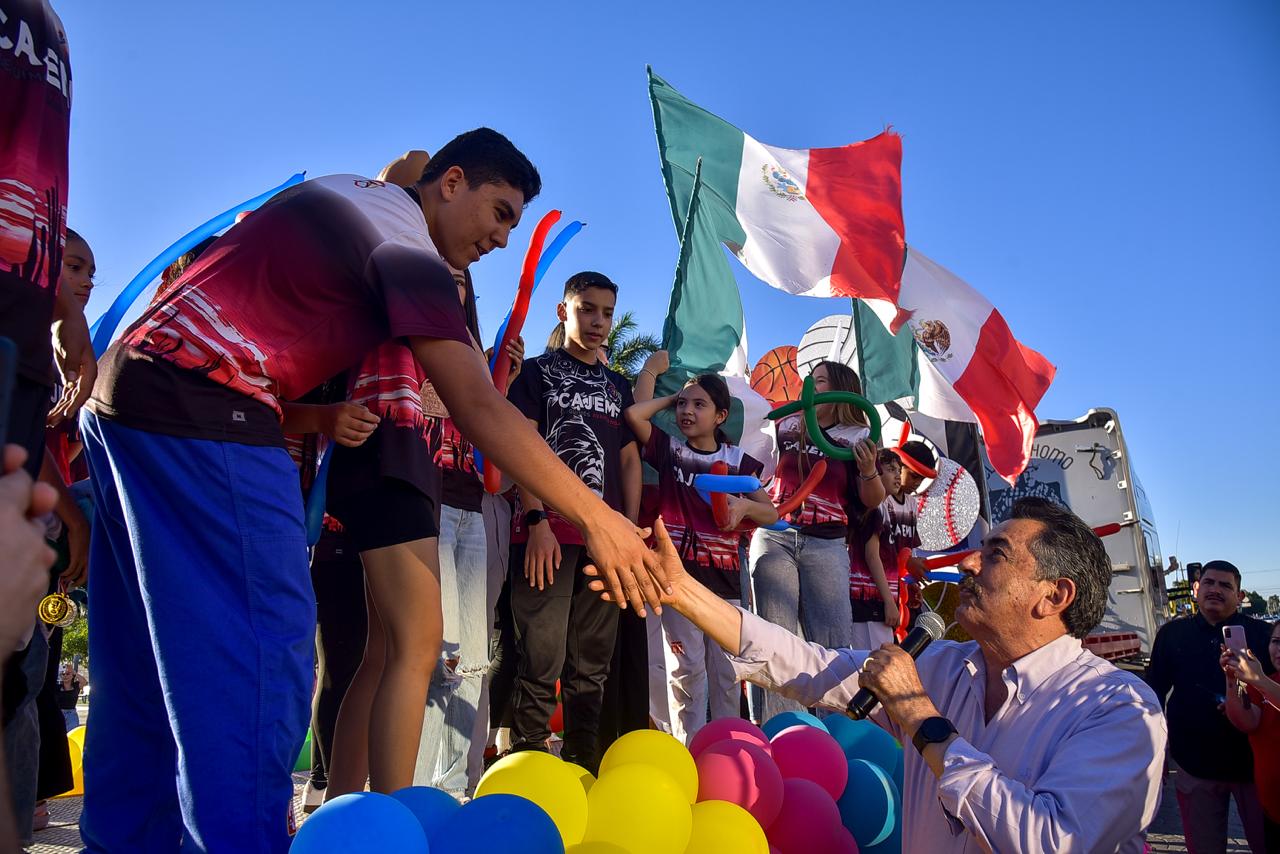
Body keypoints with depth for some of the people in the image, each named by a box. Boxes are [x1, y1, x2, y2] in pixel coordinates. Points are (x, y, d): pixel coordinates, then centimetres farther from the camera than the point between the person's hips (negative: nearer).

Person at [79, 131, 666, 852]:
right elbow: (479, 409, -19)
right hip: (204, 415, -10)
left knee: (147, 672, 13)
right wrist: (599, 519, -18)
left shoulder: (343, 193, 19)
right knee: (262, 660, -11)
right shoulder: (405, 245, -10)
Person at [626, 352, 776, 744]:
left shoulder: (738, 460, 8)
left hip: (722, 576, 2)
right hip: (678, 572, -2)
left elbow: (771, 513, 10)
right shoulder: (669, 450, 4)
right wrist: (652, 370, 4)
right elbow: (635, 414, -12)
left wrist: (744, 506, -12)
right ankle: (688, 748, 8)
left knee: (725, 667, 6)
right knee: (687, 665, -1)